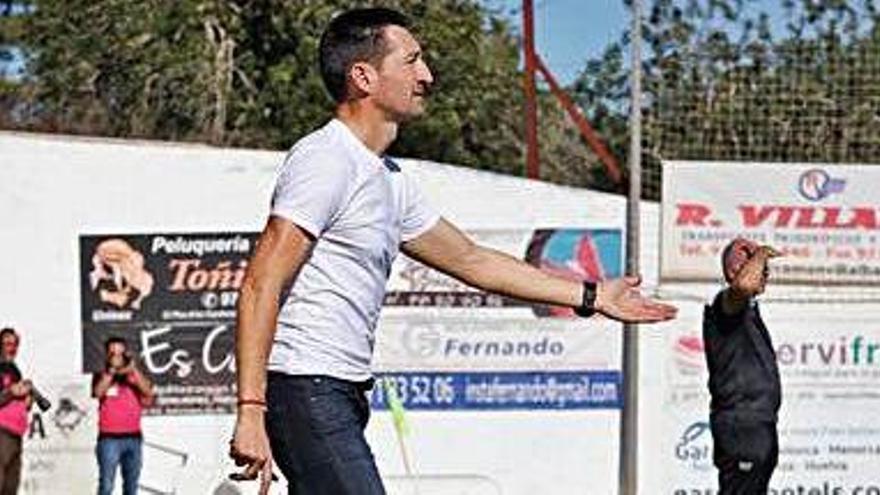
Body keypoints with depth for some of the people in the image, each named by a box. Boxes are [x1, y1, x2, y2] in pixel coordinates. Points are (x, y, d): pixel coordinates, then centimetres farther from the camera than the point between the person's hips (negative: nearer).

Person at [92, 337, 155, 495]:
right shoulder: (102, 377, 4)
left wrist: (133, 369, -18)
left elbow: (148, 392, -9)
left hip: (133, 437, 3)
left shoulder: (134, 376, 9)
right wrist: (112, 371, -21)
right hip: (109, 438, -3)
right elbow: (98, 392, -17)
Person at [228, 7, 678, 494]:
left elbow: (470, 259, 30)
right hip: (306, 387, -9)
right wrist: (250, 412, -26)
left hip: (342, 394, 10)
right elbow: (261, 286, -17)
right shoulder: (327, 159, -11)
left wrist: (592, 296, 32)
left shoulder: (390, 180, 19)